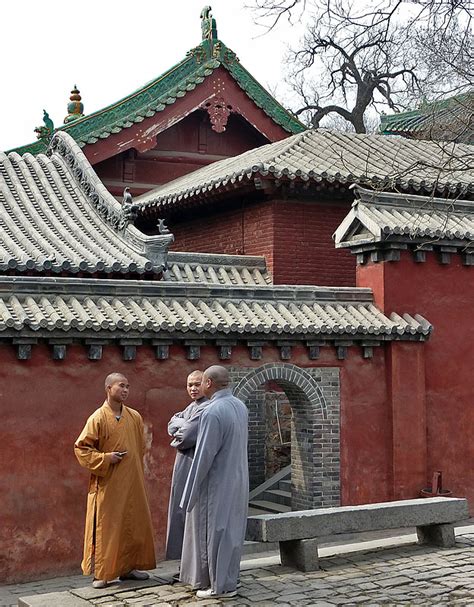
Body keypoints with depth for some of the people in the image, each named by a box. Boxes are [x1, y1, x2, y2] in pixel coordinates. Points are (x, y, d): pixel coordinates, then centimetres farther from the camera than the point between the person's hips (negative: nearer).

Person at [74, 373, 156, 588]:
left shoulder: (135, 417, 5)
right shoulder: (98, 418, -9)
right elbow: (81, 448, -7)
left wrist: (138, 473, 14)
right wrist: (106, 458, -15)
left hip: (132, 483, 5)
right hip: (107, 484, -5)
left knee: (134, 525, 9)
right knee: (105, 528, 0)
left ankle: (128, 567, 21)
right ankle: (100, 573, 9)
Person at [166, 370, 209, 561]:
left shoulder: (206, 409, -15)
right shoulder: (192, 407, 15)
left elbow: (187, 436, -20)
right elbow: (172, 424, 7)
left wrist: (176, 441, -1)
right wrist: (184, 424, -11)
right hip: (184, 466, 10)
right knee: (184, 511, 12)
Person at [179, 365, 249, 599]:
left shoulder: (213, 411, -23)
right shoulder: (240, 406, 4)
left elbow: (205, 455, -21)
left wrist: (192, 491, -11)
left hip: (217, 483, -8)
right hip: (237, 481, 8)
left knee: (214, 532, 3)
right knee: (230, 530, 16)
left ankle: (220, 585, 11)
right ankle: (228, 579, 25)